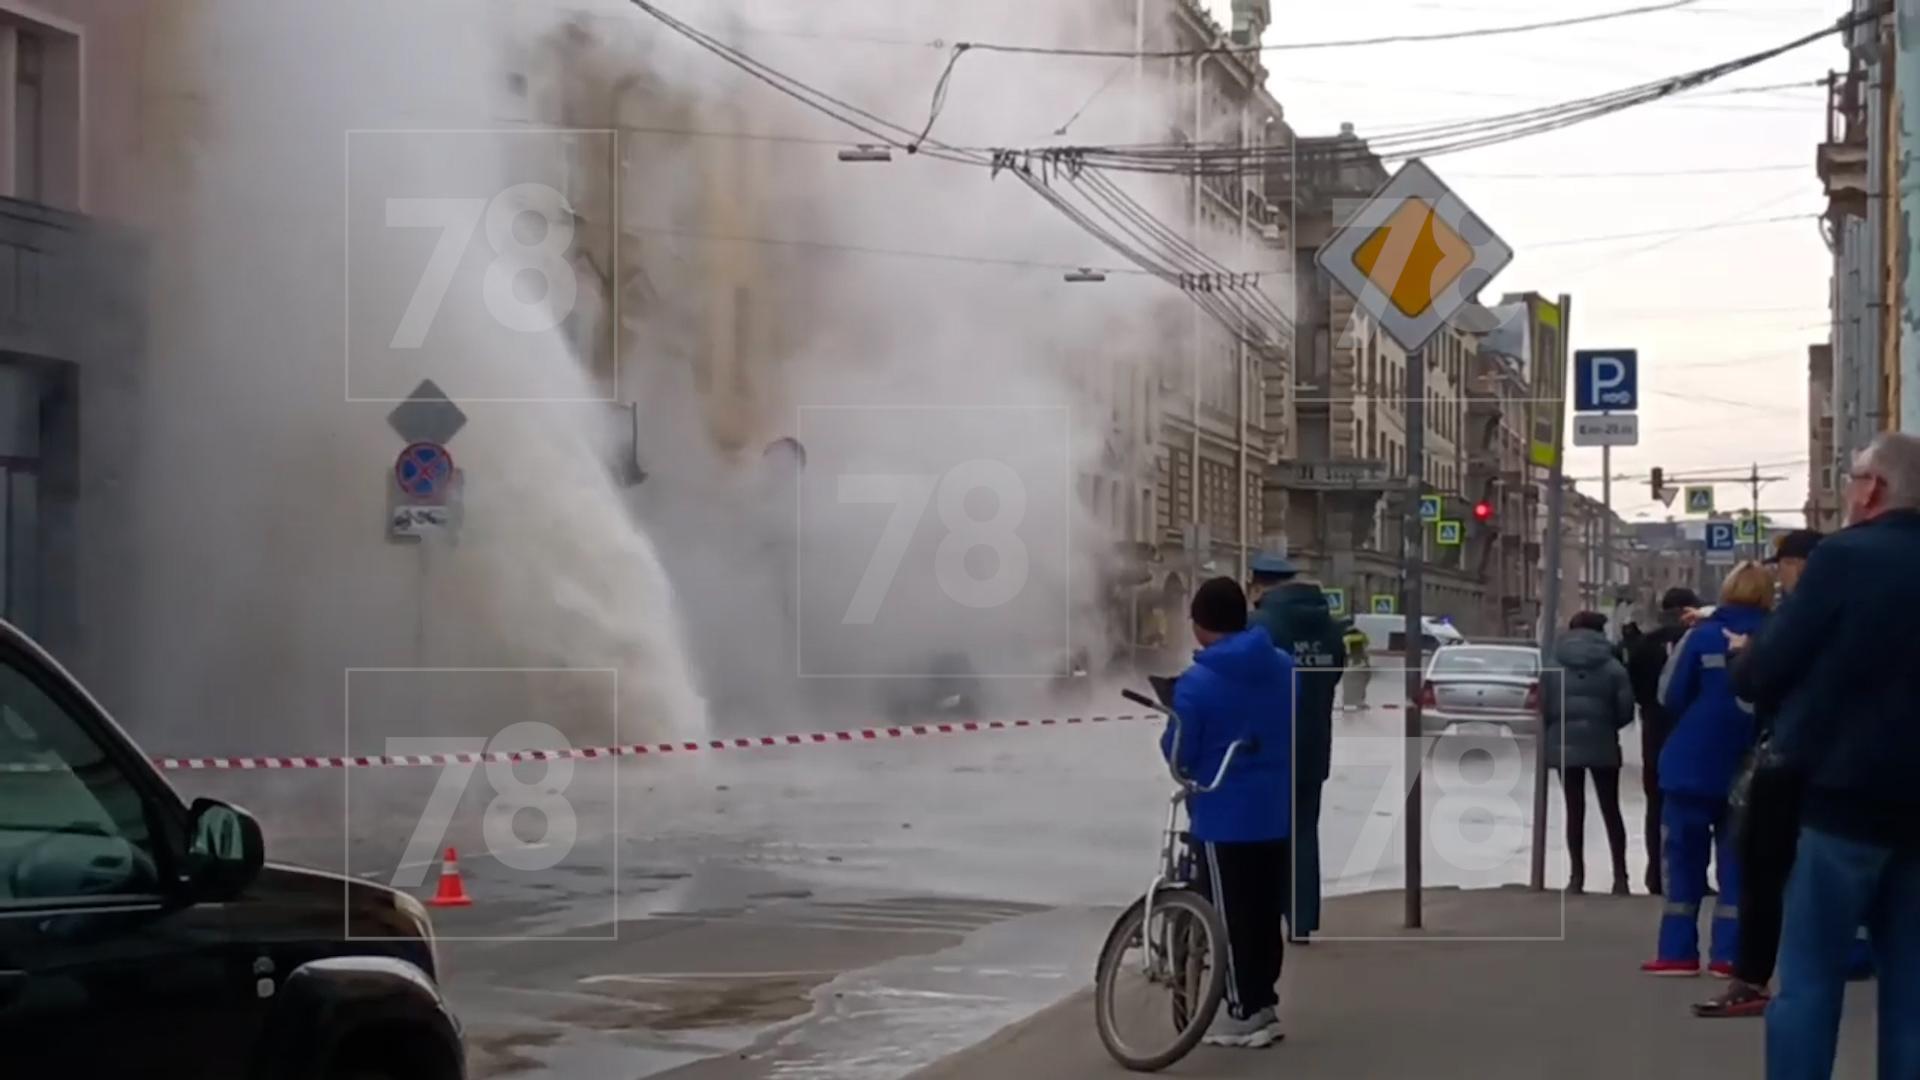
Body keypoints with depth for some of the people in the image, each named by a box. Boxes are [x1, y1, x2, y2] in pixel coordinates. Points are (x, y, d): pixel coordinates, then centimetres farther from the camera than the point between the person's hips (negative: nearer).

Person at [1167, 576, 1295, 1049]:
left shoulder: (1196, 682, -17)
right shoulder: (1284, 667, 0)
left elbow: (1178, 753, -11)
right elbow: (1298, 730, 10)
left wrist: (1172, 745, 10)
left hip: (1223, 816, -6)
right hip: (1277, 811, 6)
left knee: (1231, 915, 5)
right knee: (1266, 911, 16)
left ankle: (1244, 1012, 10)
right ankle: (1264, 1001, 25)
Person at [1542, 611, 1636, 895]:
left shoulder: (1553, 666, 0)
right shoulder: (1612, 667, -2)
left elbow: (1543, 707, -3)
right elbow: (1625, 711, -4)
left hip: (1564, 743, 0)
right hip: (1602, 745, 0)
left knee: (1574, 810, 7)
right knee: (1610, 810, 8)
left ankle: (1577, 876, 7)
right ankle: (1620, 876, 6)